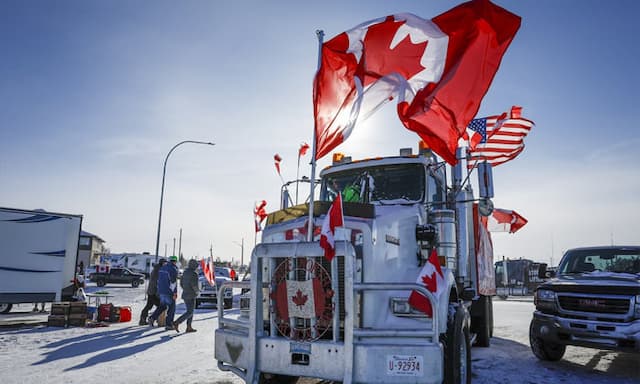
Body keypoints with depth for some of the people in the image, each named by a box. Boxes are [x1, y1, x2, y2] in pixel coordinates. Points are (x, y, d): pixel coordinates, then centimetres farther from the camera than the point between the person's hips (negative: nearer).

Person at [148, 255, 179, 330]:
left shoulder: (162, 268, 12)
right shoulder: (174, 269, -13)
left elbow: (158, 280, 18)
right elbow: (173, 282, -19)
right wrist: (175, 293, -18)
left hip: (161, 291, 7)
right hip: (169, 292, -7)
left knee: (162, 306, 20)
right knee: (171, 308, 4)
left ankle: (152, 318, 5)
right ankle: (168, 324, 5)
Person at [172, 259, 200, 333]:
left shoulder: (185, 272, 10)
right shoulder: (194, 274, -16)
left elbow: (181, 283, 14)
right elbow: (194, 285, -22)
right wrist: (198, 290, -2)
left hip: (185, 294, 9)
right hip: (191, 296, -9)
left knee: (190, 311, 16)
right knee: (189, 313, -4)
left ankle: (189, 327, 15)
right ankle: (176, 323, -15)